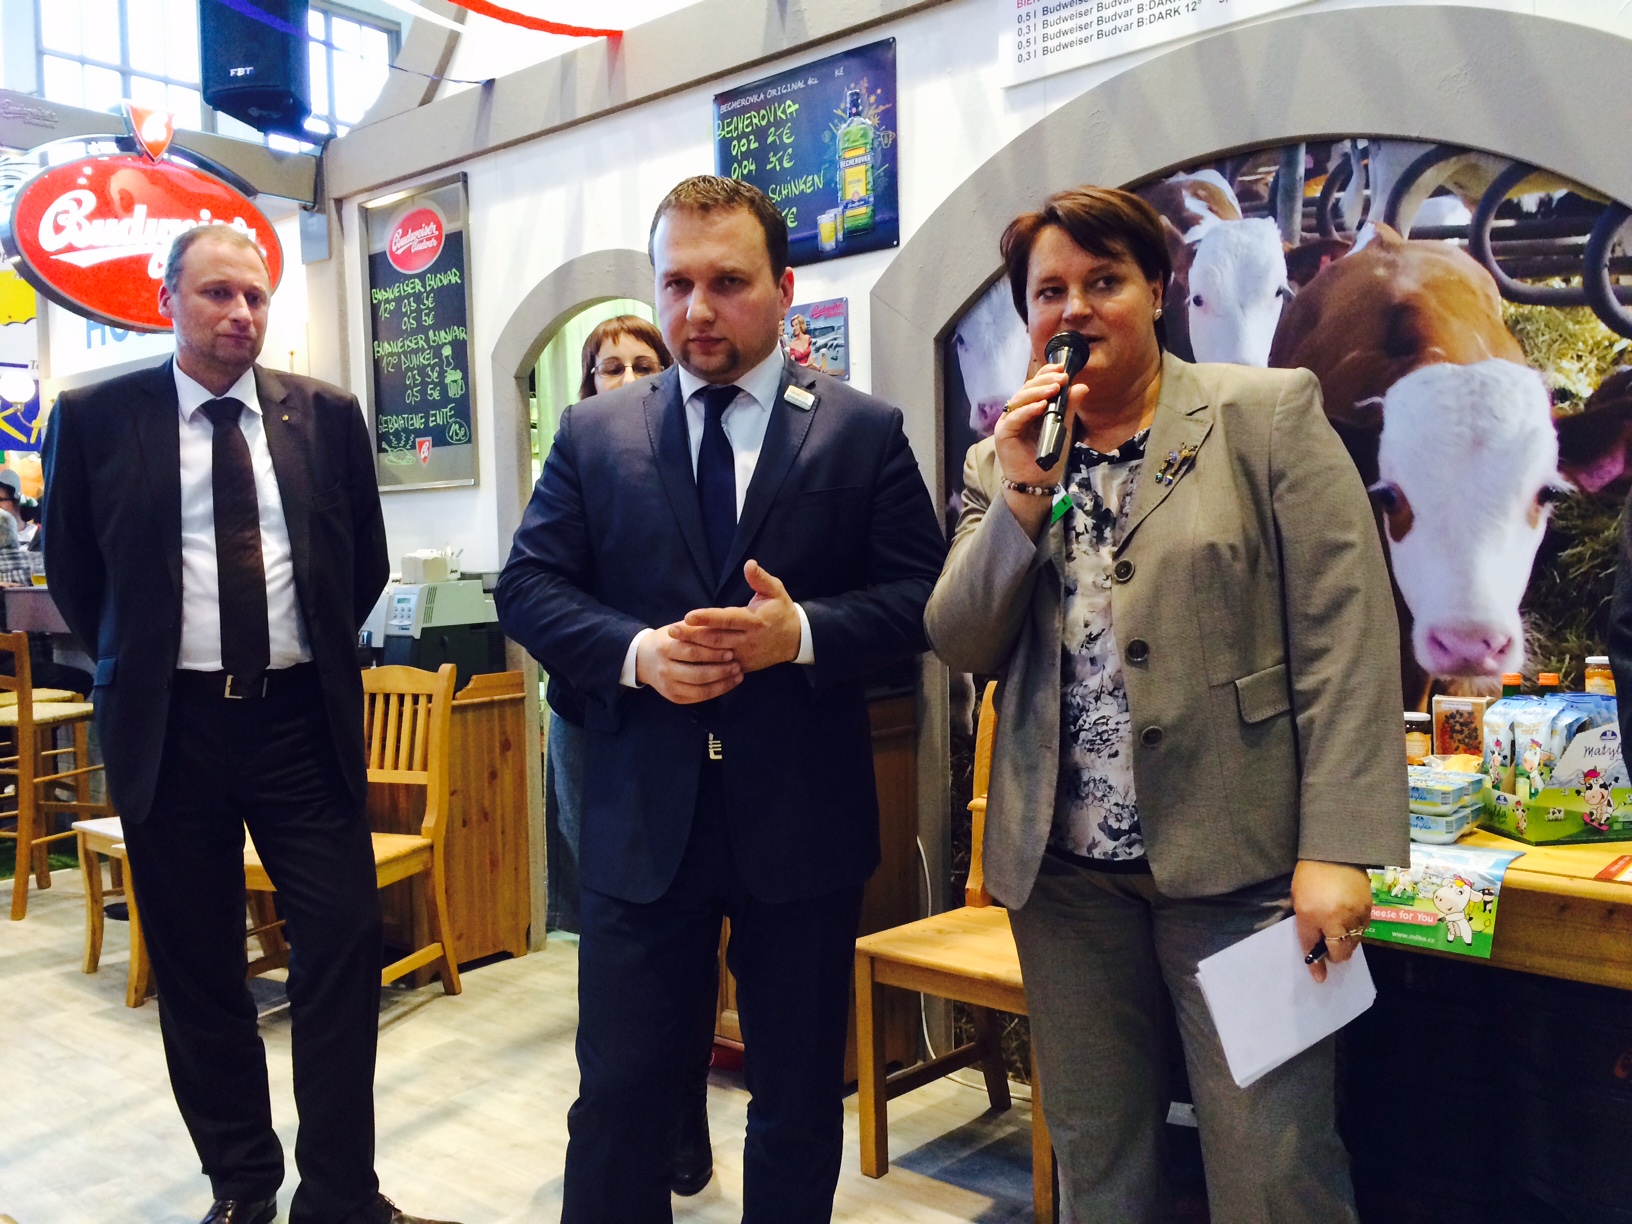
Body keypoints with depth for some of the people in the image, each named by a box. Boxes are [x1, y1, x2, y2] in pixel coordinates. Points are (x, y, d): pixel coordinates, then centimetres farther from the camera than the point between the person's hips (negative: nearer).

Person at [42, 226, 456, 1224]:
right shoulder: (97, 418, 0)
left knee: (345, 947, 0)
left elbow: (366, 560, 14)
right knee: (198, 972, 10)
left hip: (303, 719, 1)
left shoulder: (326, 414, 3)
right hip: (169, 727, 0)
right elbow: (73, 571, 10)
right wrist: (139, 665, 11)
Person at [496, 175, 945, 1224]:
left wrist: (802, 632, -21)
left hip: (803, 820, 0)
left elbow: (922, 598, -3)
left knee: (801, 1102, 16)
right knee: (618, 1096, 12)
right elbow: (529, 587, 3)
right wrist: (636, 652, -15)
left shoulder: (865, 431, 0)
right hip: (643, 819, 1)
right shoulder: (594, 433, 5)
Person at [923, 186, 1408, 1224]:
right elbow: (961, 647, 2)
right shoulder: (1002, 462, 10)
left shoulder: (1270, 414, -1)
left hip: (1238, 862, -3)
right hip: (1064, 869, 4)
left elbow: (1347, 640, -7)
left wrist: (1337, 849, -15)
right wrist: (1023, 491, -11)